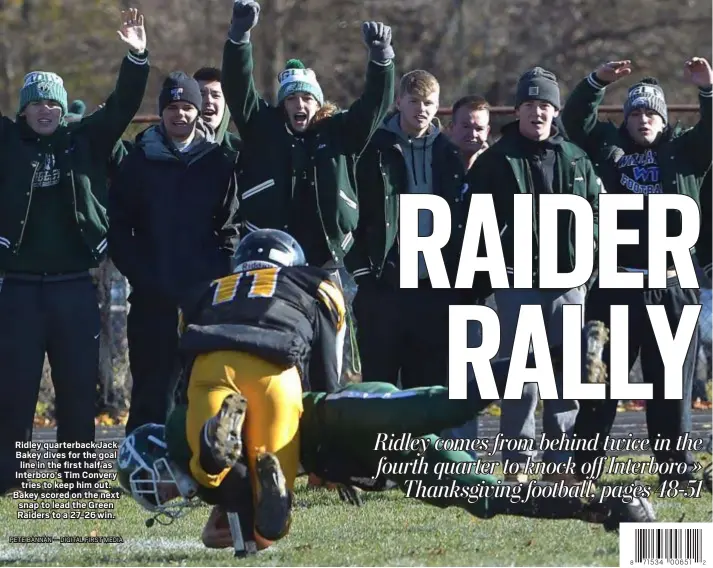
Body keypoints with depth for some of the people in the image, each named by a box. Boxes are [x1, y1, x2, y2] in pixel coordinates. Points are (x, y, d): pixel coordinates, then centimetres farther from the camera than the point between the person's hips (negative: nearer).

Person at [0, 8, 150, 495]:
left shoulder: (84, 141, 9)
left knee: (79, 386, 4)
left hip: (75, 287, 1)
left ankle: (80, 476, 10)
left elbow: (122, 107, 1)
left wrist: (137, 59, -14)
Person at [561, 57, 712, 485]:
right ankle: (582, 467, 7)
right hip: (616, 286, 0)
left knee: (671, 386, 5)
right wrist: (597, 82, -13)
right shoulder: (611, 147, 9)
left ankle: (677, 470, 11)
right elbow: (576, 121, 1)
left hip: (671, 288, 0)